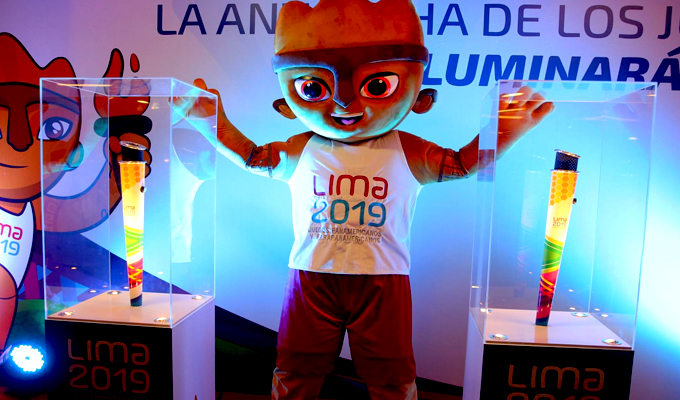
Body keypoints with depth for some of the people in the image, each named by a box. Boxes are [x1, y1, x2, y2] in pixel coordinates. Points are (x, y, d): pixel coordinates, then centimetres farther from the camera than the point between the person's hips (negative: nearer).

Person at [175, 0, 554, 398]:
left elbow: (462, 163, 7)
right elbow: (252, 157, 14)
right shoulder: (301, 150, 2)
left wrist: (505, 132, -6)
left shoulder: (406, 152, -1)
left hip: (383, 279, 0)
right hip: (312, 276, 1)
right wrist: (213, 119, 7)